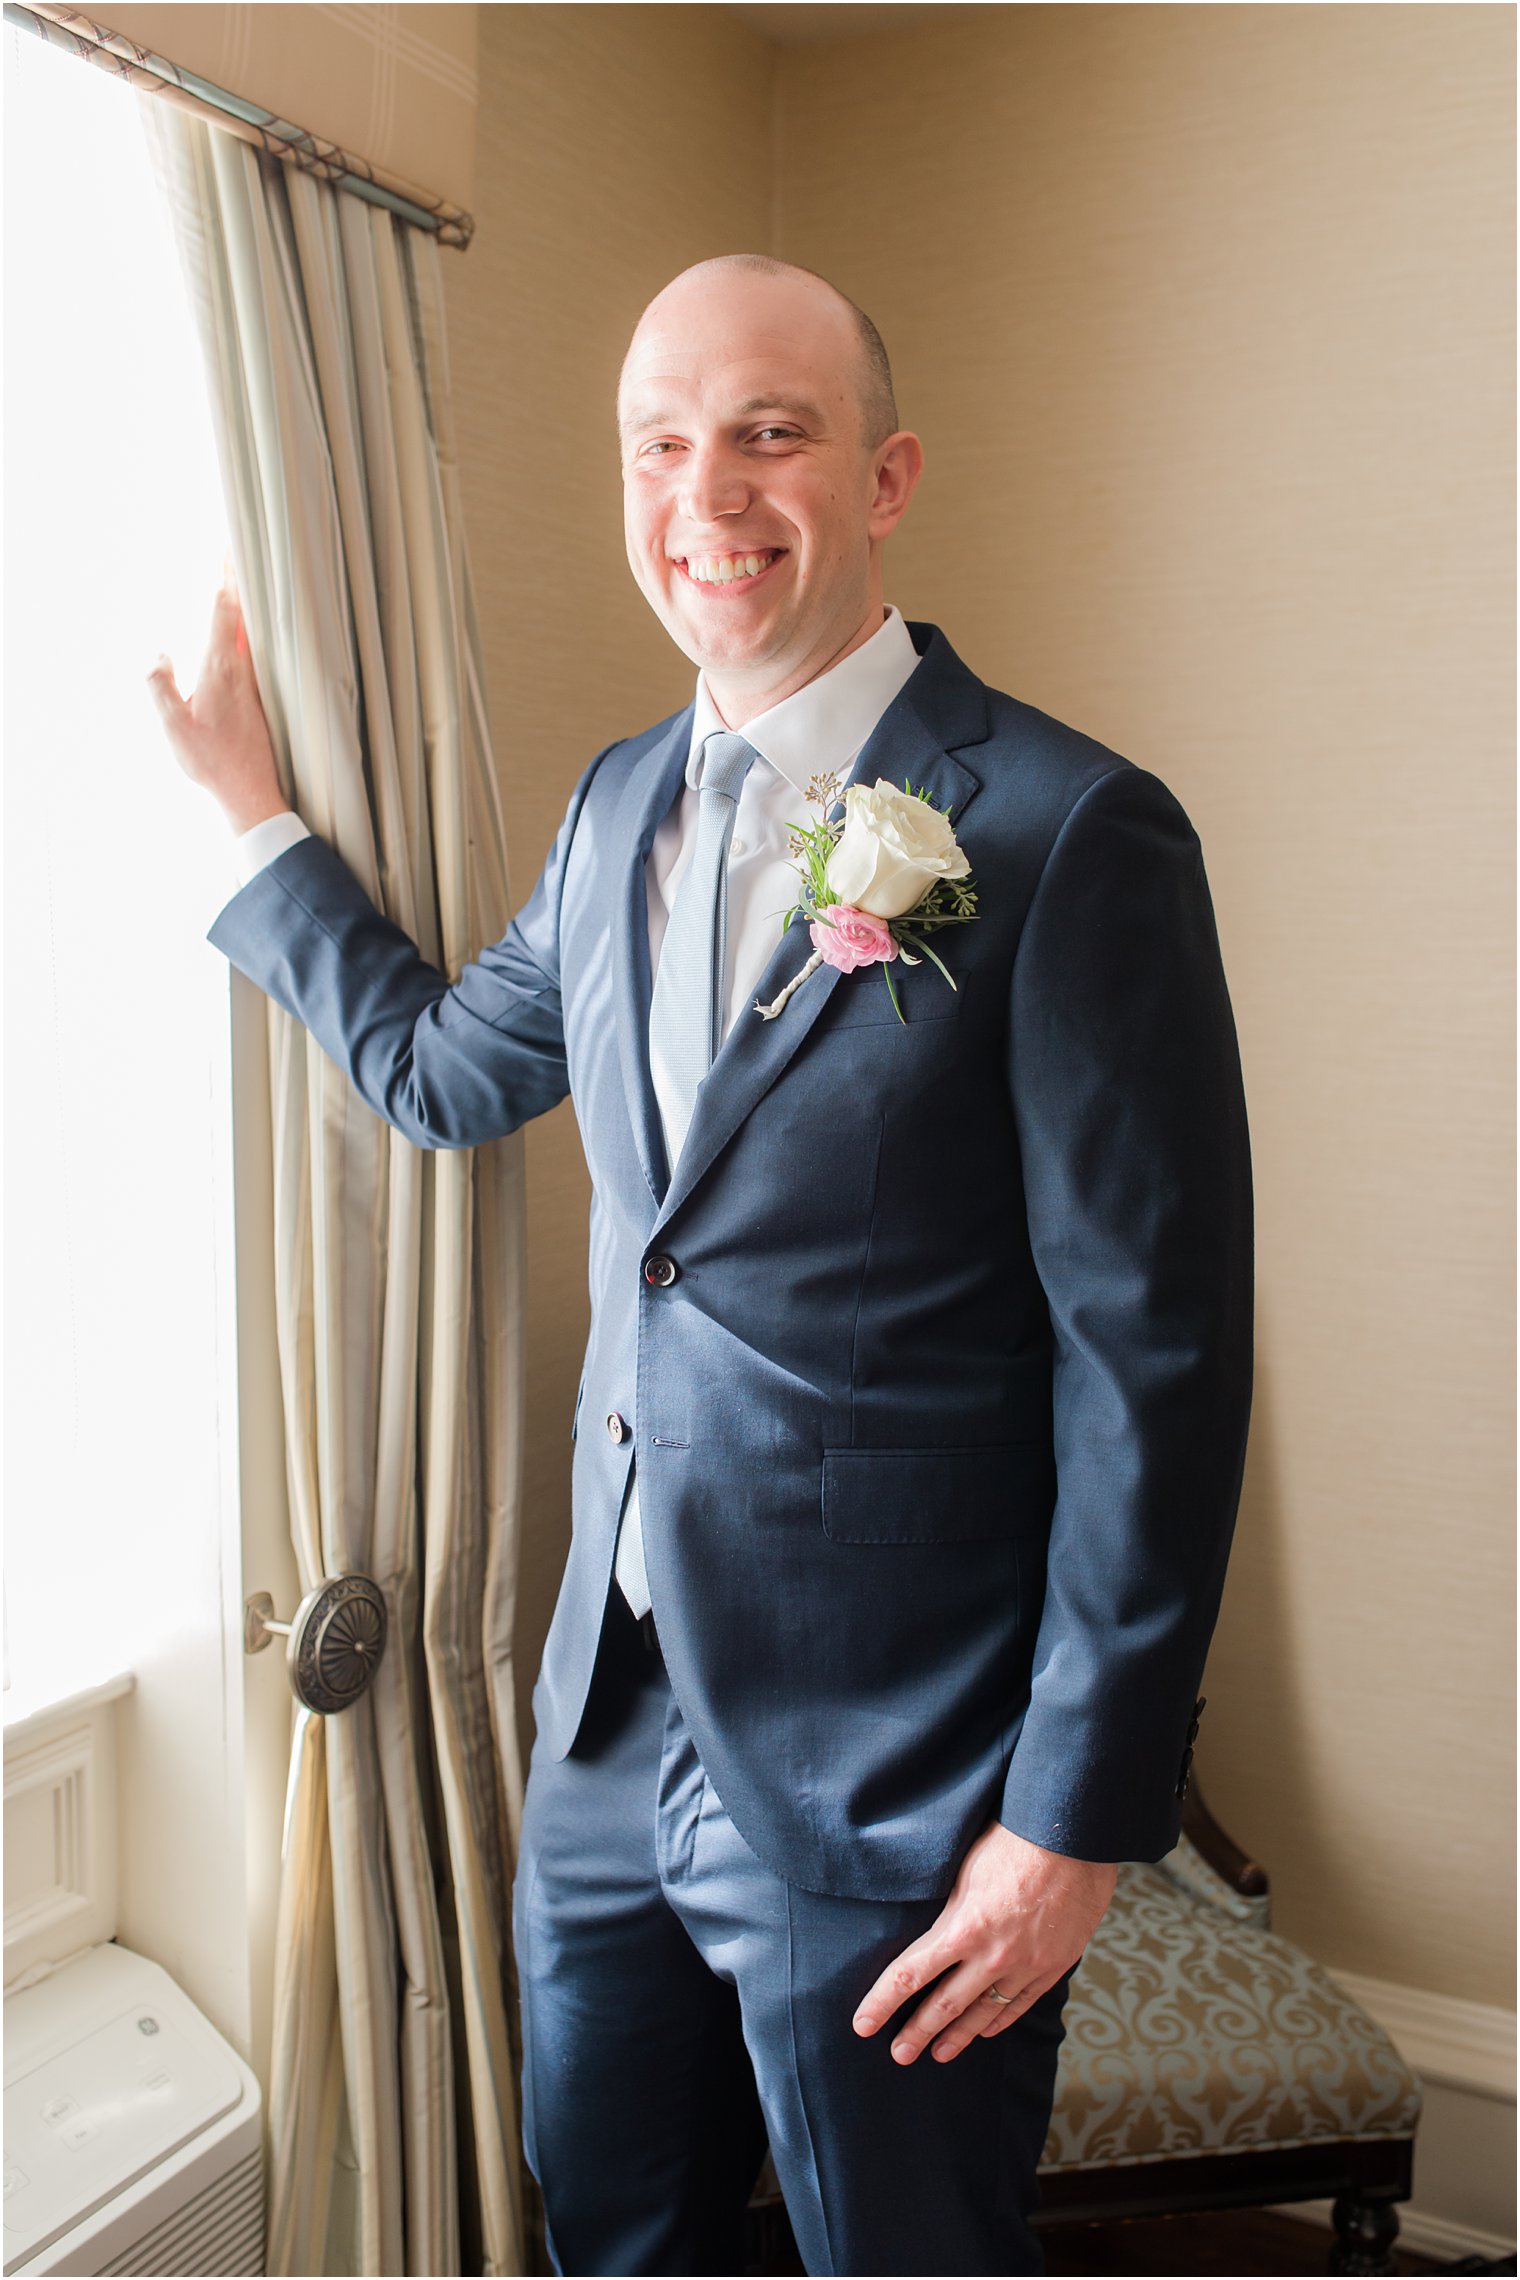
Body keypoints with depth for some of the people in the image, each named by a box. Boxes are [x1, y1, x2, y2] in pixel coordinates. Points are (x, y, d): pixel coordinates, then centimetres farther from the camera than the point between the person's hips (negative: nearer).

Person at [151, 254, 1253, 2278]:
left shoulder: (1068, 831, -17)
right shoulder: (618, 809, 5)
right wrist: (256, 816, 20)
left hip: (892, 1781, -6)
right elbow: (440, 1064, 21)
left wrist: (1078, 1816, -14)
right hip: (617, 1716, 6)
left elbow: (1154, 1357, -16)